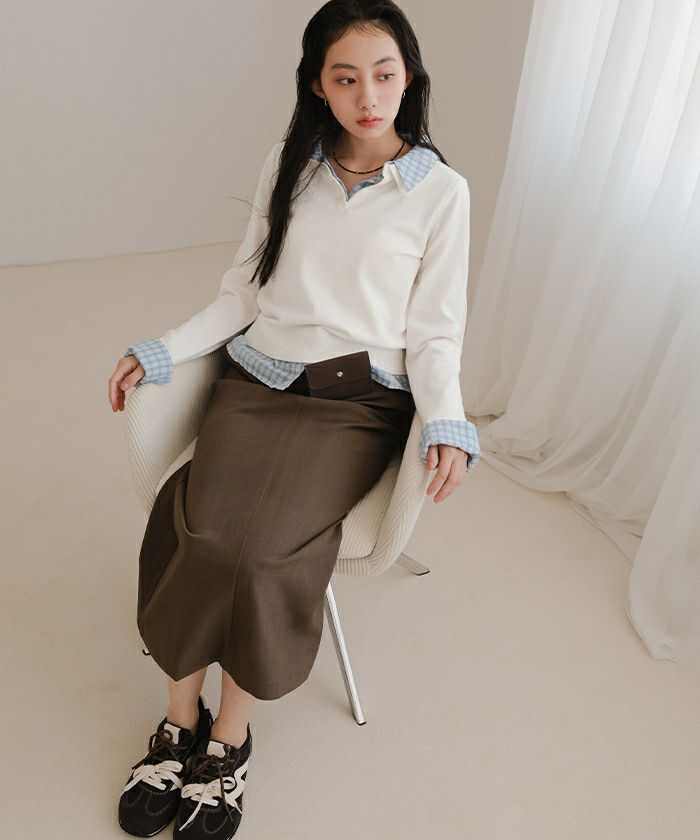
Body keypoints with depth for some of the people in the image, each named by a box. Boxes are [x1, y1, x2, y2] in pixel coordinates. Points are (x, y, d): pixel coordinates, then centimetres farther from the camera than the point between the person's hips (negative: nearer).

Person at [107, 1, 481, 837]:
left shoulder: (440, 190, 2)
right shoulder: (287, 166, 12)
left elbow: (434, 334, 3)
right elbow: (244, 293, 13)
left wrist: (445, 422, -14)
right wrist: (162, 352, 3)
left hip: (358, 401, -2)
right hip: (259, 377, 3)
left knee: (261, 546, -26)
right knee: (200, 527, -23)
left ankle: (229, 735, -2)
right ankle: (180, 719, -1)